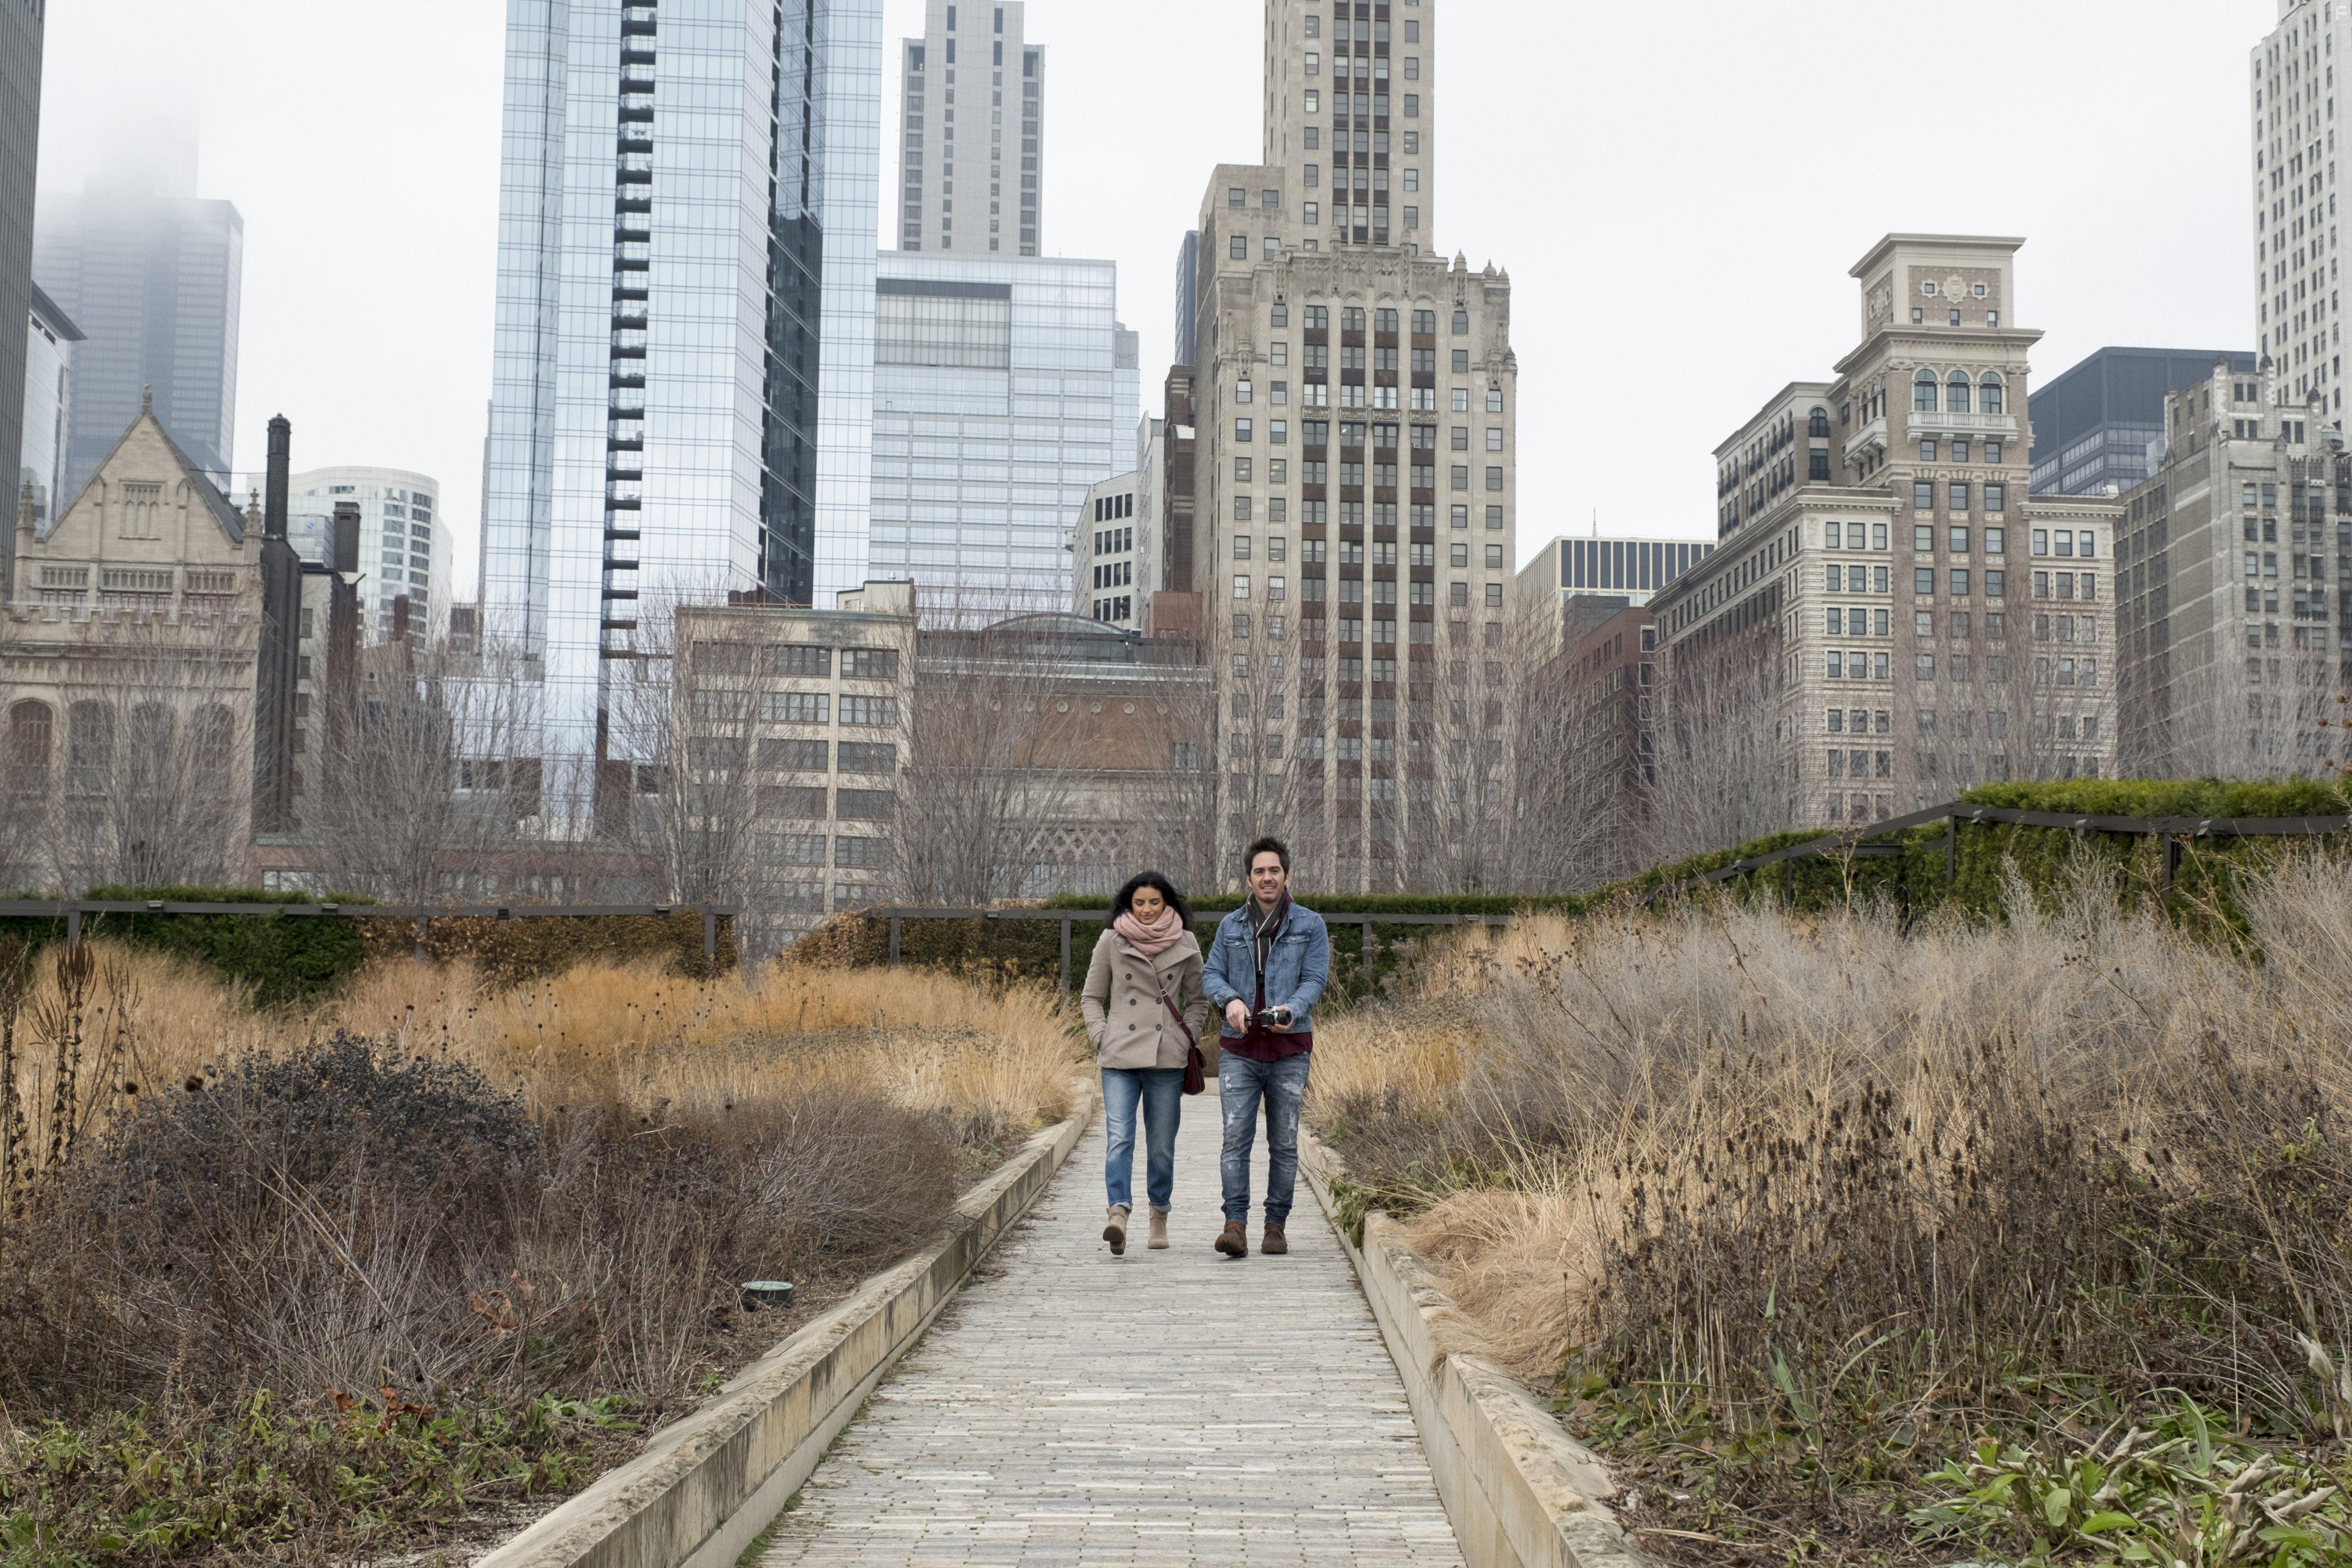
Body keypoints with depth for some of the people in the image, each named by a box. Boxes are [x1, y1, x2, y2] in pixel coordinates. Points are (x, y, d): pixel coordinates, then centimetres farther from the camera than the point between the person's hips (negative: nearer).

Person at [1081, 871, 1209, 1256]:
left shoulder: (1186, 945, 7)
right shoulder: (1111, 942, 5)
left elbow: (1198, 1001, 15)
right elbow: (1091, 997, 12)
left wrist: (1185, 1038, 2)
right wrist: (1101, 1037, -1)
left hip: (1167, 1059, 1)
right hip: (1120, 1058, -1)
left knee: (1162, 1145, 5)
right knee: (1120, 1139, -15)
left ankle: (1159, 1217, 20)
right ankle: (1119, 1213, -26)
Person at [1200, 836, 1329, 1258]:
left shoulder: (1310, 925, 5)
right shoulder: (1230, 926, 11)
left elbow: (1315, 979, -3)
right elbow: (1211, 975, 8)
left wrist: (1291, 1009, -23)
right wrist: (1230, 1000, -15)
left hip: (1289, 1049, -1)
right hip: (1240, 1049, 1)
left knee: (1284, 1144, 4)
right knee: (1236, 1138, -10)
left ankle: (1276, 1226, 12)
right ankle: (1235, 1224, -14)